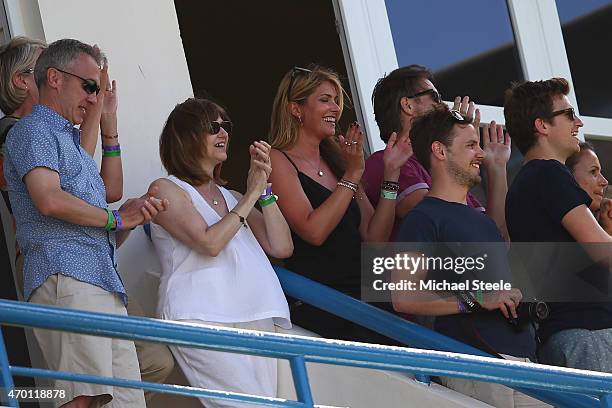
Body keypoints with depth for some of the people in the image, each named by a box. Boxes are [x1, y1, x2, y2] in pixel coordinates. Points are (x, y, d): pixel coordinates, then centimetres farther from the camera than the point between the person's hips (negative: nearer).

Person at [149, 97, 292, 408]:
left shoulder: (230, 196, 24)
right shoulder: (166, 190, 5)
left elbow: (281, 248, 14)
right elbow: (209, 242, -10)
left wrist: (264, 189, 7)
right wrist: (250, 195, -1)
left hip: (255, 317, 7)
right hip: (202, 318, -6)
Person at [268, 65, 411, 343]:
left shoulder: (336, 161, 21)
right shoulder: (278, 160, 1)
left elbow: (374, 237, 14)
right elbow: (314, 232, -13)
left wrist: (391, 172, 8)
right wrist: (352, 175, -10)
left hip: (360, 295, 7)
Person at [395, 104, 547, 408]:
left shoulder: (477, 216, 23)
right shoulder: (424, 218, -5)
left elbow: (502, 236, 47)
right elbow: (403, 298, -15)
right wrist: (477, 300, -18)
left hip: (520, 356, 9)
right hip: (476, 362, -8)